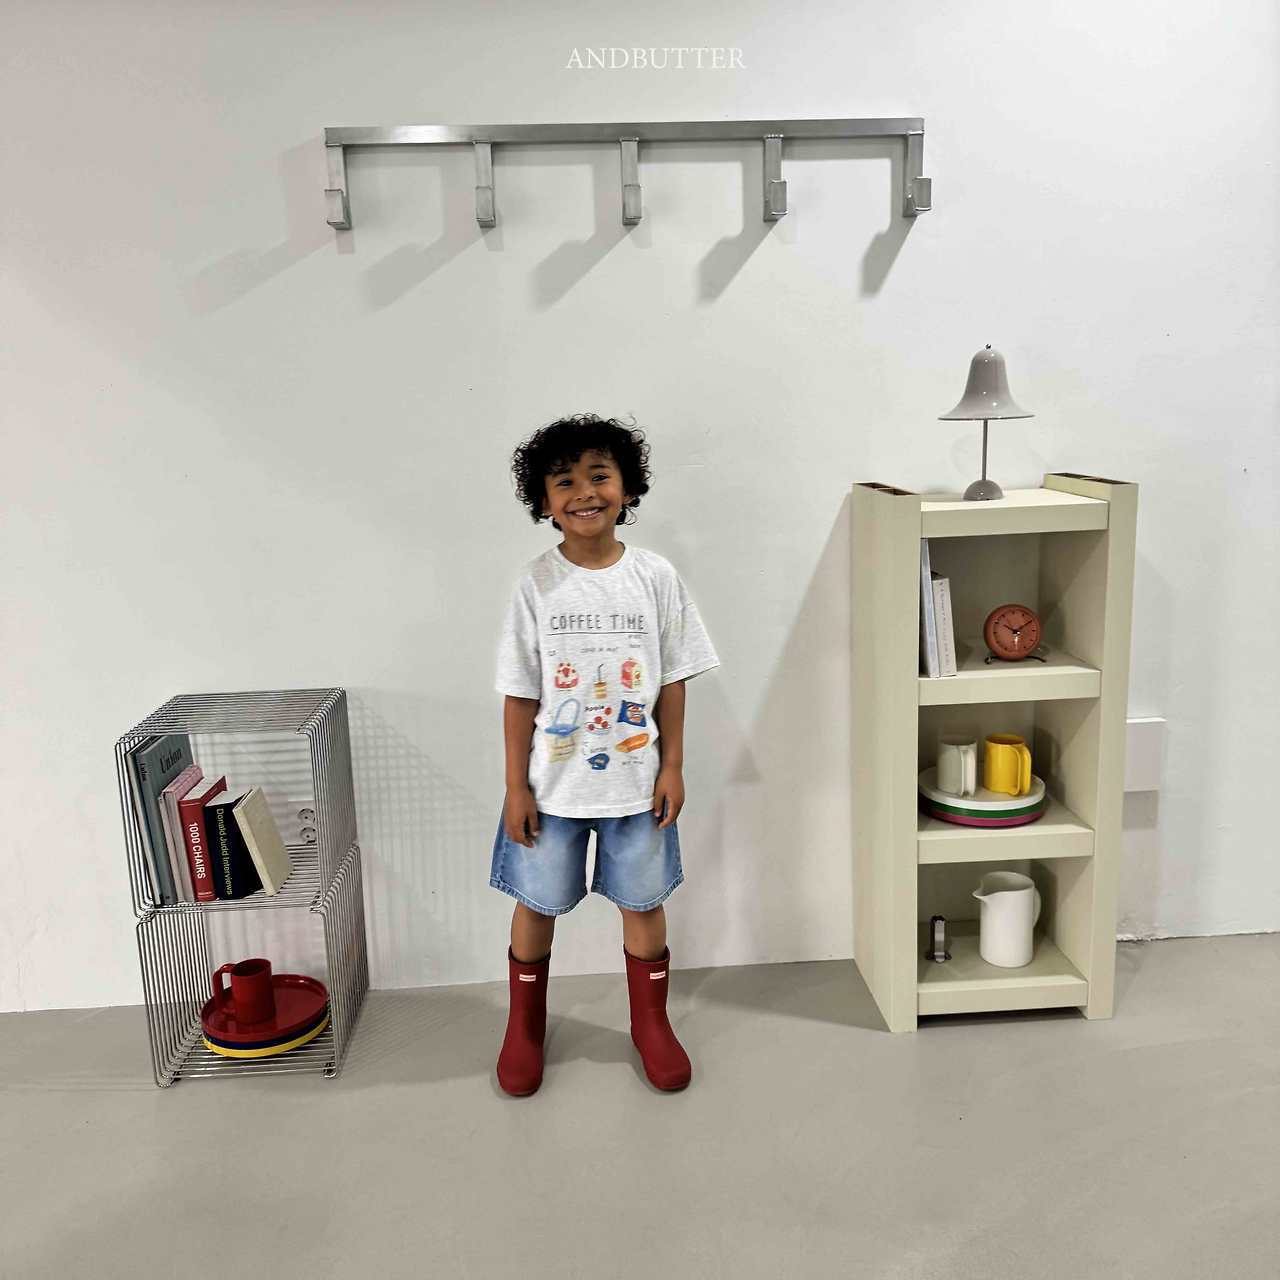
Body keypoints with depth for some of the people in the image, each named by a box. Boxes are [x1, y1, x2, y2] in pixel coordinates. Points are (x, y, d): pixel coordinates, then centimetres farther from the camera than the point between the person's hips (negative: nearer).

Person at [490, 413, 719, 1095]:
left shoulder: (655, 577, -7)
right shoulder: (536, 584, -9)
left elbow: (672, 680, -1)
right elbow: (520, 694, -6)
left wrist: (672, 765, -2)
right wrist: (516, 786, -6)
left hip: (635, 781, 1)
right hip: (552, 784, 0)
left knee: (643, 903, 15)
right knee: (536, 904, 15)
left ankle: (651, 1022, 39)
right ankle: (525, 1026, 38)